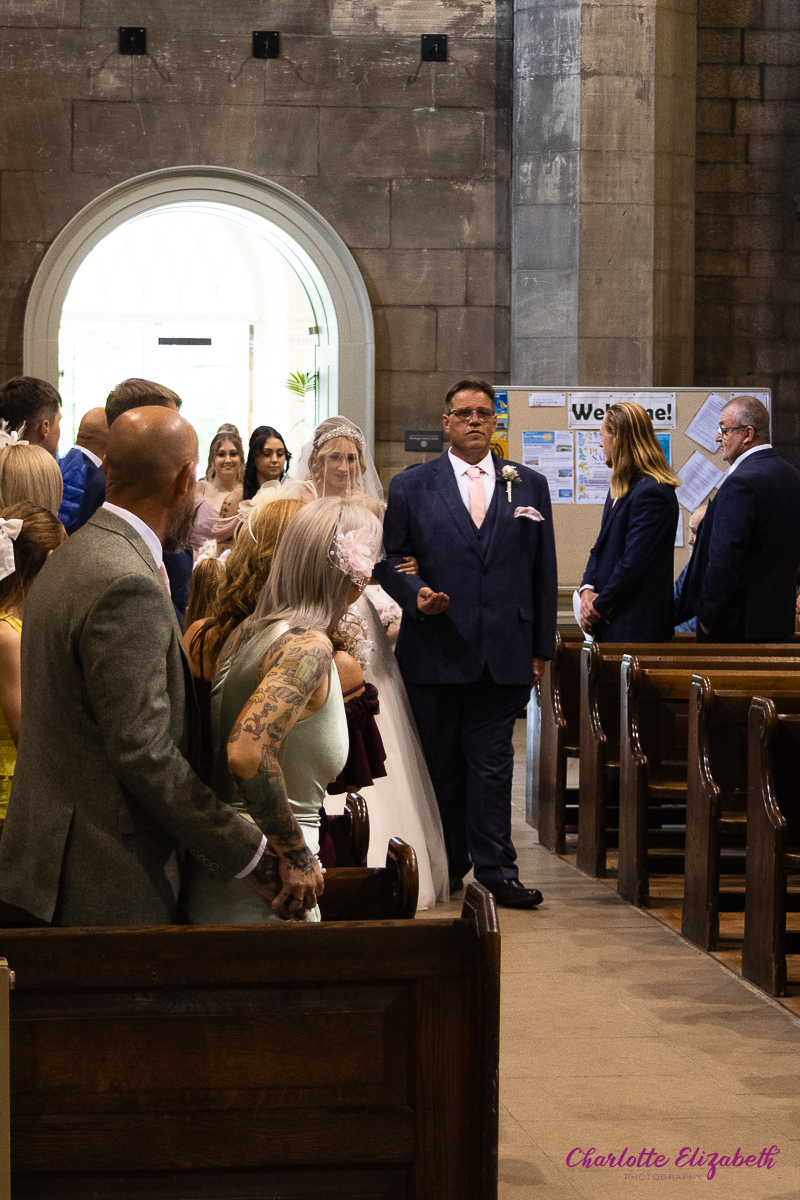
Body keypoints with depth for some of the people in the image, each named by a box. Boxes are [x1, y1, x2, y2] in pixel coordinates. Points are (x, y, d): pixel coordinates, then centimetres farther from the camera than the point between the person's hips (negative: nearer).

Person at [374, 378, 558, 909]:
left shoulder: (529, 485, 11)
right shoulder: (412, 485, 7)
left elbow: (543, 571, 11)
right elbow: (388, 557, 7)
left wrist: (542, 646, 8)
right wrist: (415, 593, -14)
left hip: (504, 654, 0)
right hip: (434, 648, 0)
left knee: (493, 763, -1)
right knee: (439, 765, 7)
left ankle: (496, 870, 2)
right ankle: (446, 868, 18)